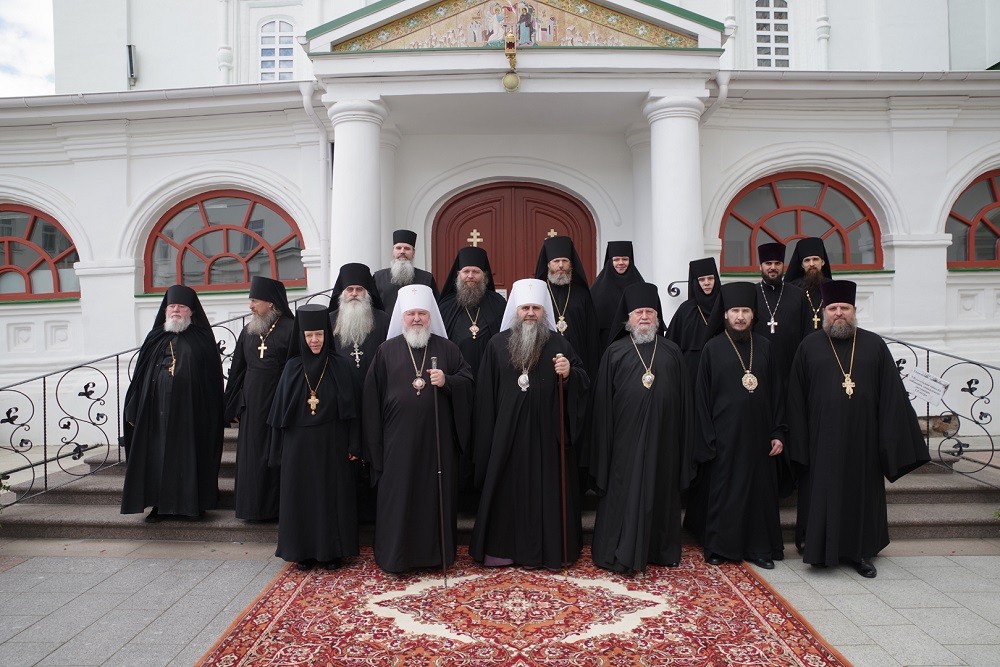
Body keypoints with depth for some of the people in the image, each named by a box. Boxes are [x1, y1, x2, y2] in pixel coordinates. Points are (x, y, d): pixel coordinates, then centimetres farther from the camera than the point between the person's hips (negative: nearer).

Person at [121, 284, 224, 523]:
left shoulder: (202, 339, 3)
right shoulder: (155, 339, 11)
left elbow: (213, 377, 0)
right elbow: (141, 375, 9)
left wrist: (211, 412, -7)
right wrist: (134, 410, 3)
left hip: (190, 409, -2)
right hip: (158, 409, 3)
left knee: (188, 455, 3)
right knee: (157, 456, 4)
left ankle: (192, 503, 14)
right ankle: (160, 504, 15)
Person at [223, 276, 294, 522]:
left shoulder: (290, 329, -8)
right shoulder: (248, 331, 10)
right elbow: (237, 370, 13)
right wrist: (233, 407, 11)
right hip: (251, 405, 5)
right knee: (251, 456, 9)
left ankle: (276, 507, 13)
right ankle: (253, 507, 20)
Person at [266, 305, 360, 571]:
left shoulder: (340, 366, -2)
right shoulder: (292, 368, 2)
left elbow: (351, 408, -1)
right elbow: (281, 410, 4)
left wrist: (353, 445, -5)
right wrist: (280, 449, 2)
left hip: (332, 444, -1)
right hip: (299, 445, 1)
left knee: (332, 495, 5)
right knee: (301, 496, 7)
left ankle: (332, 550, 18)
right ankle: (304, 551, 20)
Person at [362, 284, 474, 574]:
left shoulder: (446, 348, 7)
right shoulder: (387, 350, 5)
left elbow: (468, 379, 7)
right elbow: (372, 397, 4)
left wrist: (447, 381, -14)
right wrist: (375, 440, 1)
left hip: (437, 439, 1)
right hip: (398, 439, 0)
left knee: (437, 494, 7)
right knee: (397, 497, 4)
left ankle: (437, 551, 21)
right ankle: (394, 555, 17)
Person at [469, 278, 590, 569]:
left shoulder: (559, 344, 4)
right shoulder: (497, 344, 4)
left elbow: (584, 380, 5)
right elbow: (485, 392, 4)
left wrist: (569, 373, -18)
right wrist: (487, 435, 0)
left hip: (547, 433, 0)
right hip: (507, 433, 1)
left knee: (547, 488, 5)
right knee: (508, 489, 7)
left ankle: (551, 549, 18)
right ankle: (503, 548, 20)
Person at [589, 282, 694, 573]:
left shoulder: (672, 352, 9)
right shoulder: (615, 352, 3)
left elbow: (684, 399, 9)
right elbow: (603, 401, 1)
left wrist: (684, 442, 5)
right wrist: (605, 444, -3)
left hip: (663, 438, 2)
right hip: (626, 438, -2)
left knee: (660, 492, 11)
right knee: (624, 493, 2)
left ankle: (661, 550, 25)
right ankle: (620, 554, 12)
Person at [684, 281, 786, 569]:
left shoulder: (763, 346, 7)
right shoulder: (713, 348, -2)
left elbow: (775, 392, 9)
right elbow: (702, 396, -2)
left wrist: (778, 432, 3)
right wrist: (707, 437, -7)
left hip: (758, 433, 3)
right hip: (725, 435, -3)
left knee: (760, 489, 8)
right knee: (722, 490, 4)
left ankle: (760, 547, 21)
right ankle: (718, 547, 17)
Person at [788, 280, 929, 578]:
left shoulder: (874, 345, 4)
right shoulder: (809, 347, 2)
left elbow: (892, 394, 3)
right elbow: (796, 398, 2)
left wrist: (891, 439, -3)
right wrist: (798, 442, -3)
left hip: (862, 439, 1)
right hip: (822, 439, -1)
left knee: (862, 493, 9)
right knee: (822, 495, 4)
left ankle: (861, 552, 23)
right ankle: (821, 550, 17)